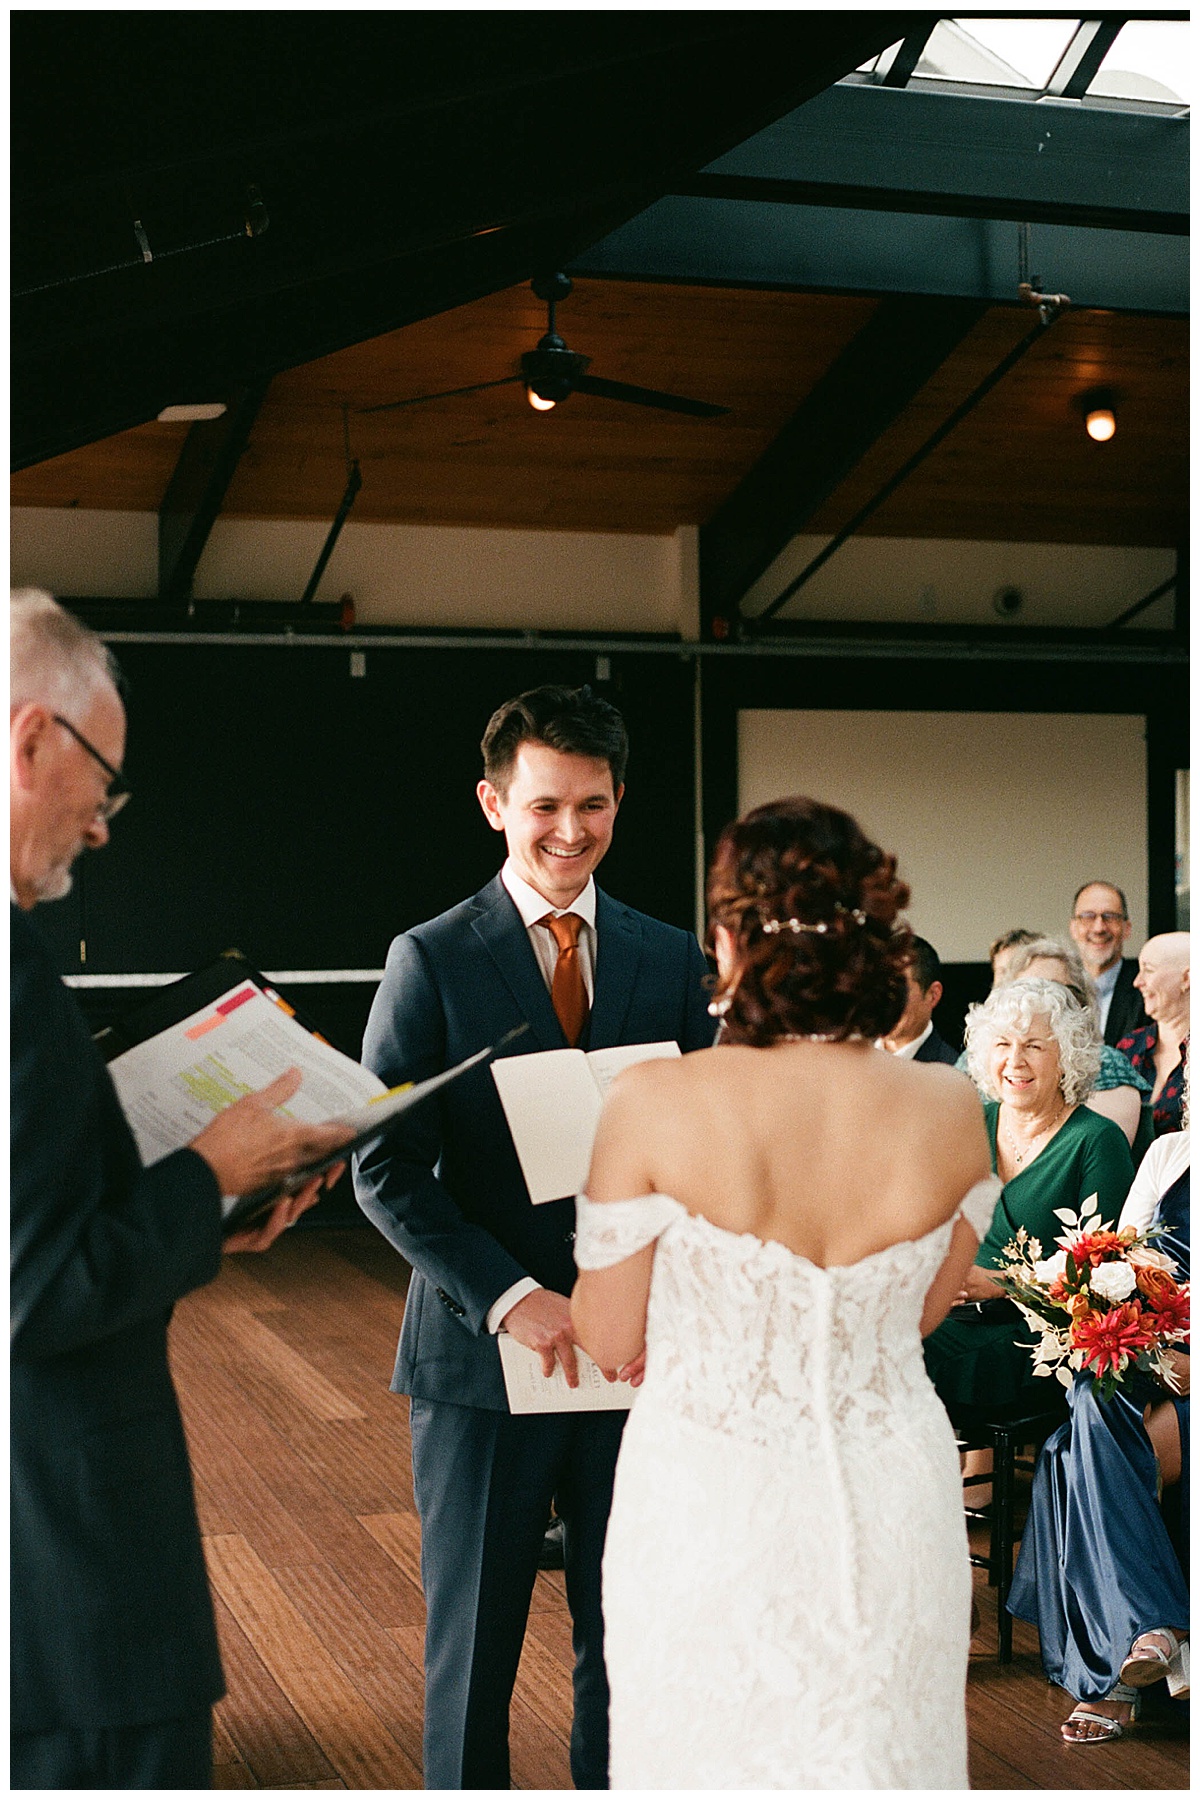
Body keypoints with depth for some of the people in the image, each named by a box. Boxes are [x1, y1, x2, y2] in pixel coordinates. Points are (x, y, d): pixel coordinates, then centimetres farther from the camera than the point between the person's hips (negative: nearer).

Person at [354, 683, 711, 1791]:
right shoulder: (432, 960, -4)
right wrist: (510, 1298, -18)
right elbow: (387, 1171, -8)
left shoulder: (673, 959, 6)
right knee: (472, 1642, 11)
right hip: (483, 1354, -2)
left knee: (626, 1639, 13)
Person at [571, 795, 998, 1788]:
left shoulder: (659, 1103, -19)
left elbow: (608, 1339, -7)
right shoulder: (947, 1108, -11)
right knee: (877, 1753, 22)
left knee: (709, 1753, 18)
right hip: (893, 1510, 2)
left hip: (710, 1509, -2)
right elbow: (923, 1309, 6)